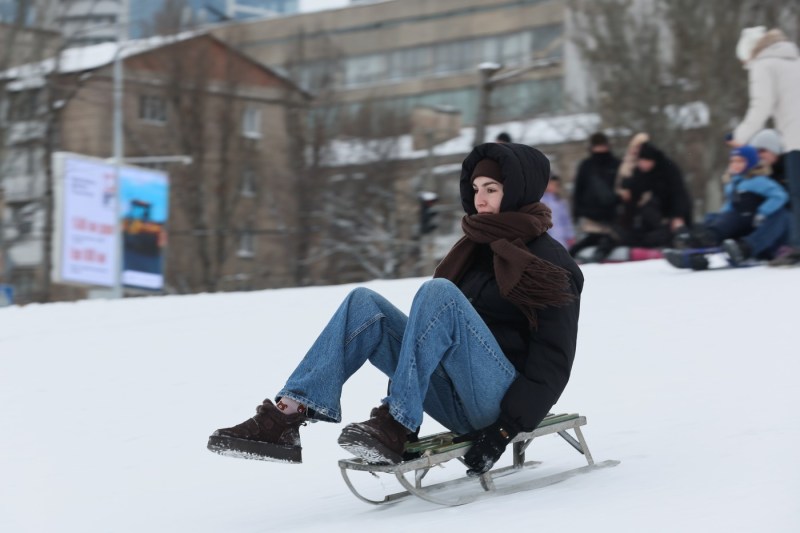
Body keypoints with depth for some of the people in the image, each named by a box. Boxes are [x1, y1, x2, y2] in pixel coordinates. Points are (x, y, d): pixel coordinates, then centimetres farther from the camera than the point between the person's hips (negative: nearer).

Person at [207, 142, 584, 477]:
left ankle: (395, 428, -34)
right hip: (456, 404, 7)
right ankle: (286, 417, -24)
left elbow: (553, 363, -12)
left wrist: (507, 428, -22)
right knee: (365, 304, -7)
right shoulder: (476, 250, 20)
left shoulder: (548, 263, -4)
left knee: (438, 291, -28)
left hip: (498, 403, -7)